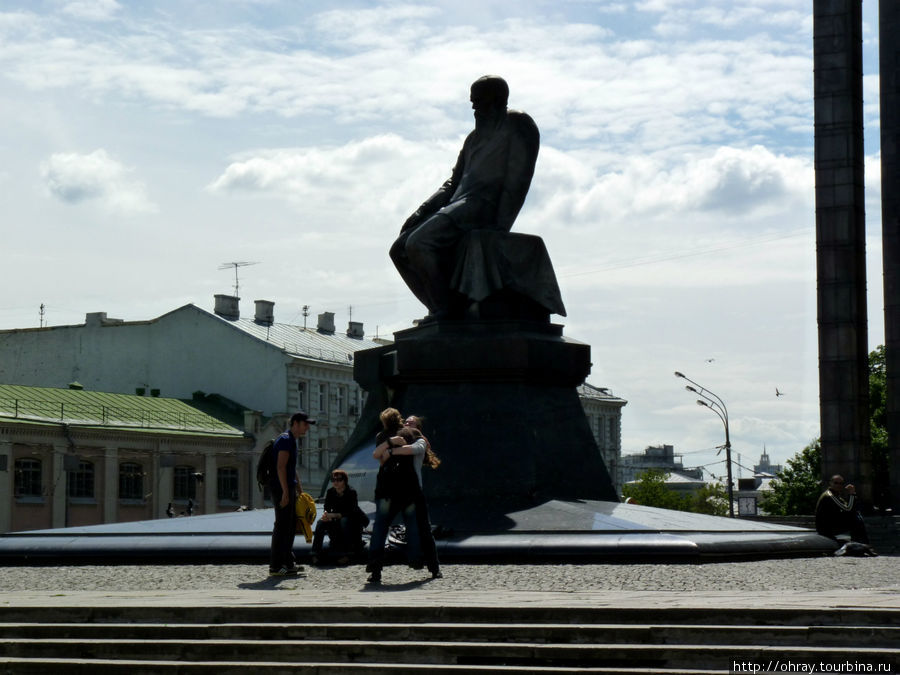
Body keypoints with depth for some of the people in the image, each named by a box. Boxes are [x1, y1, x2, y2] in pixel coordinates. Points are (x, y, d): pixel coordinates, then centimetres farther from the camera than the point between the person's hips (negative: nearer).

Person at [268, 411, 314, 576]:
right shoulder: (285, 440, -14)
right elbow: (281, 467, -22)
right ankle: (275, 566, -6)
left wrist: (298, 486, 27)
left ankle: (288, 563, 19)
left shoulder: (294, 440, 19)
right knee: (282, 526, -9)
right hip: (281, 488, -10)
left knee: (291, 525, 13)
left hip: (289, 488, 10)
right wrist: (285, 492, -25)